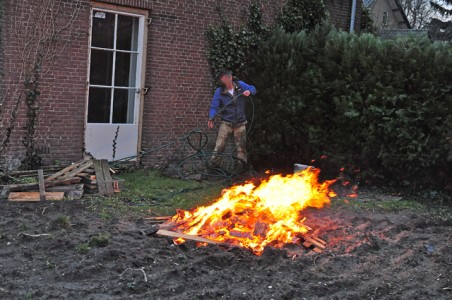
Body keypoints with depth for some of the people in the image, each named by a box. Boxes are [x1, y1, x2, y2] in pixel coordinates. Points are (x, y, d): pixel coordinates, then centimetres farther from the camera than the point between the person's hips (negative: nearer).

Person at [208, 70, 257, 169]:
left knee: (241, 145, 10)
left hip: (240, 123, 2)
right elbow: (214, 106, -8)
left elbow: (253, 89, 11)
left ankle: (242, 163, 22)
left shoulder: (240, 85, 2)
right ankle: (215, 163, -1)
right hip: (226, 122, -2)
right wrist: (211, 118, -25)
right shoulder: (219, 92, -4)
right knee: (220, 144, -9)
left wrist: (249, 92, -13)